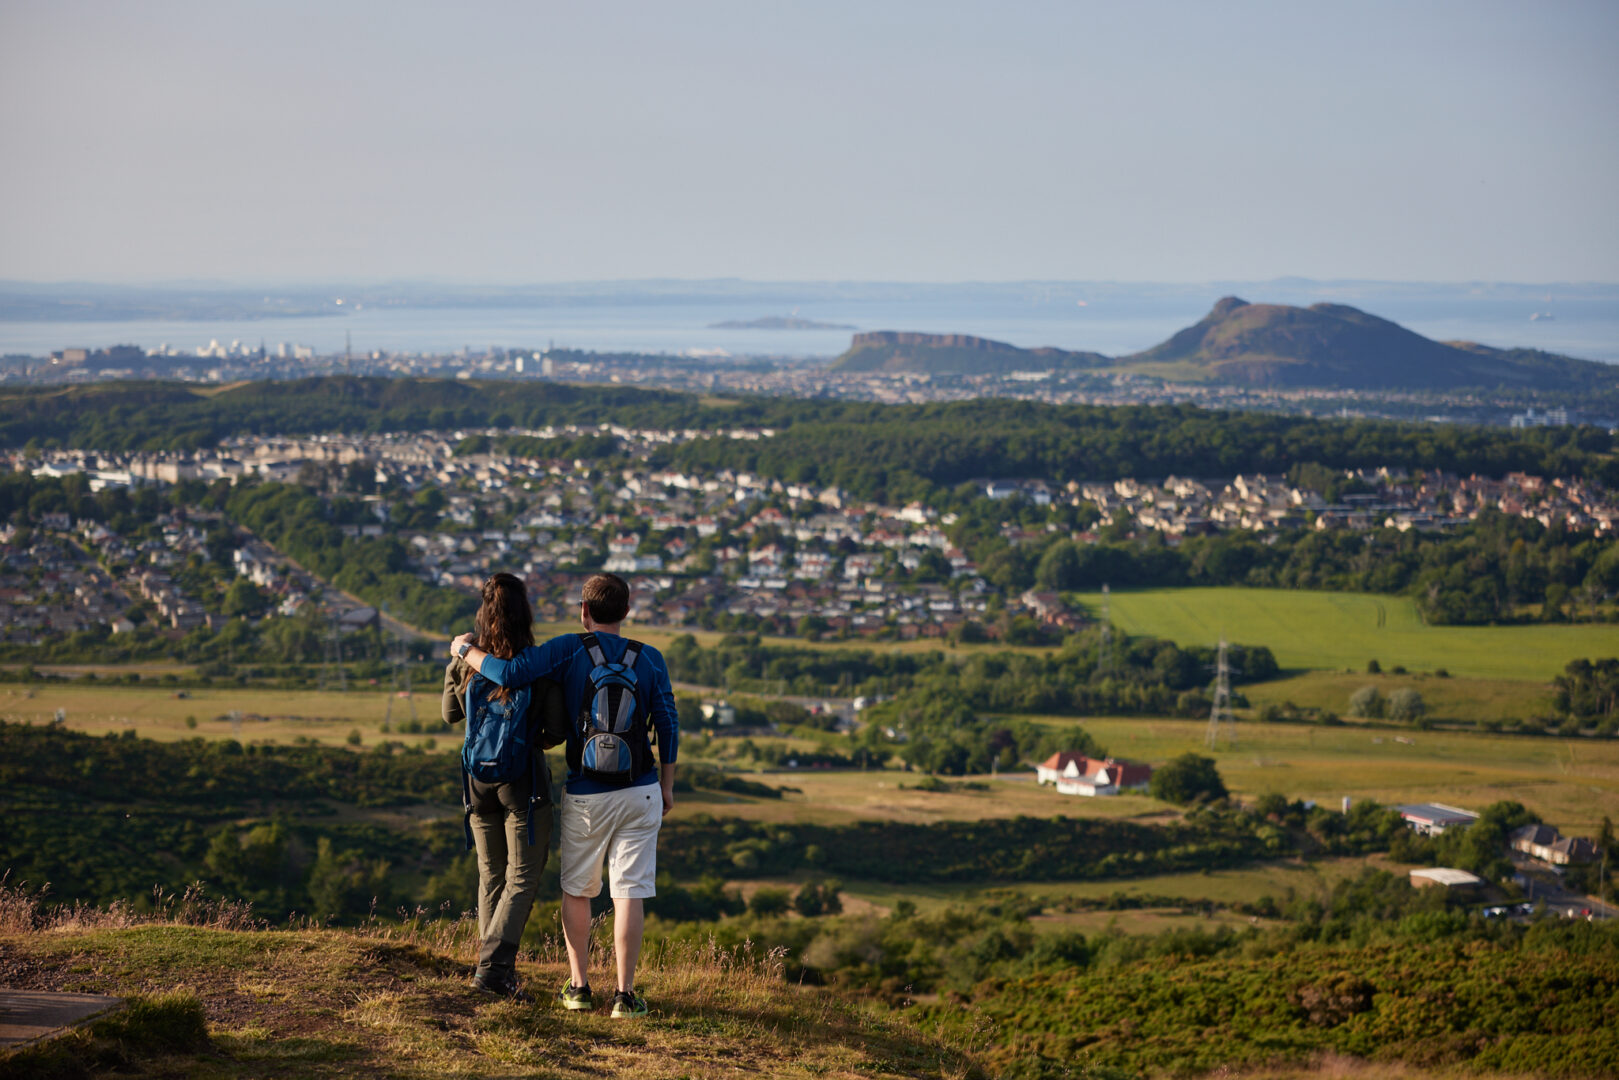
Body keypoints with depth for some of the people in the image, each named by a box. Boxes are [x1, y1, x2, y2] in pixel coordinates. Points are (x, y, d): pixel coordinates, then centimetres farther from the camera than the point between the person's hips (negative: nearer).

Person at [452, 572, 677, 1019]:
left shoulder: (569, 650, -8)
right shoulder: (650, 659, 0)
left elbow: (510, 672, -20)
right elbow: (668, 727, 1)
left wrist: (466, 649, -3)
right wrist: (666, 786, 11)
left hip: (585, 795, -1)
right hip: (640, 792, 1)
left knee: (577, 889, 16)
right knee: (629, 892, 2)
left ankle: (579, 986, 18)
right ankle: (624, 994, -2)